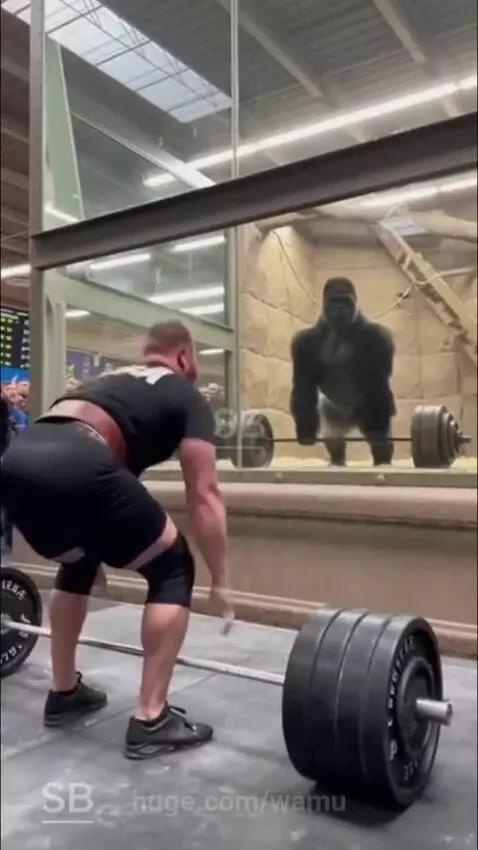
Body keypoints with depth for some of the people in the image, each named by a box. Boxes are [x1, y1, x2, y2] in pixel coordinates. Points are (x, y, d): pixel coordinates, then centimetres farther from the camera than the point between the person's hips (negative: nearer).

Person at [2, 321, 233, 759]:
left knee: (77, 566, 34)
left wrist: (93, 549, 50)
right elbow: (204, 495, 11)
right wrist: (221, 581, 18)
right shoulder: (187, 397, 20)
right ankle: (151, 720, 15)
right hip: (75, 464, -8)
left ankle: (64, 693, 41)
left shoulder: (109, 381, 39)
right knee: (173, 571, 12)